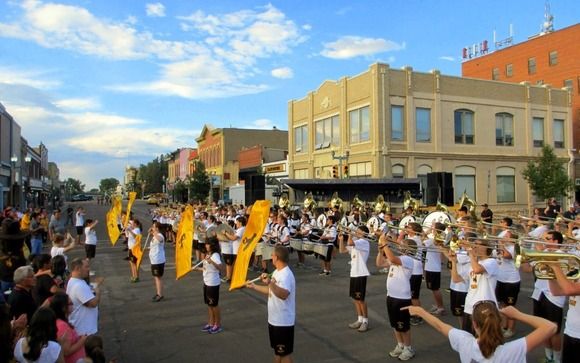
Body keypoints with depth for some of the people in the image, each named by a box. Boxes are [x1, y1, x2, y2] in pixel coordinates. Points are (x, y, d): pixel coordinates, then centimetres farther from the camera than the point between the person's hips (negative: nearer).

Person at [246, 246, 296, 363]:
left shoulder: (285, 275, -26)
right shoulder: (277, 272, 6)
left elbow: (284, 295, -45)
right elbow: (271, 291, 21)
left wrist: (270, 283, -56)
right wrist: (254, 286, 23)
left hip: (283, 322, -10)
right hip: (274, 319, 10)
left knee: (284, 353, 4)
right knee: (277, 350, 23)